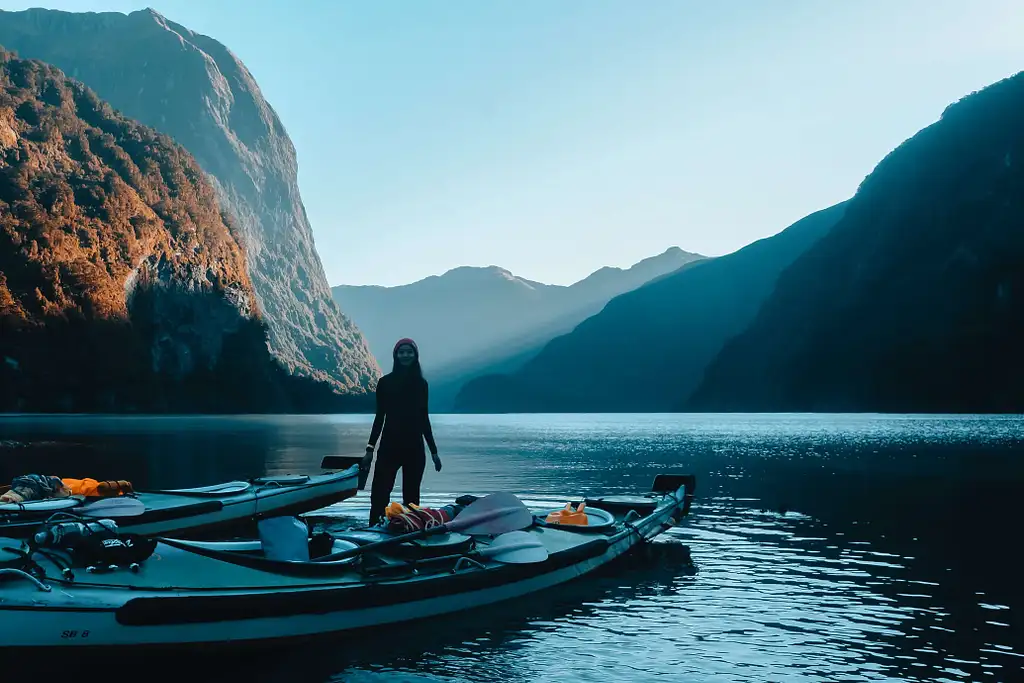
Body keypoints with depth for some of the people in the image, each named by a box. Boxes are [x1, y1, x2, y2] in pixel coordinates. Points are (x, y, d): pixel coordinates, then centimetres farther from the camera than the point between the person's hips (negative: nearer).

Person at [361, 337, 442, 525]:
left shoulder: (421, 384, 6)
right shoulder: (385, 382, 2)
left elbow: (424, 419, 10)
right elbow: (380, 416, 4)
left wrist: (433, 451, 8)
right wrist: (370, 448, -1)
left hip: (414, 447, 2)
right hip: (389, 446, -2)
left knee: (411, 496, 5)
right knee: (379, 494, -10)